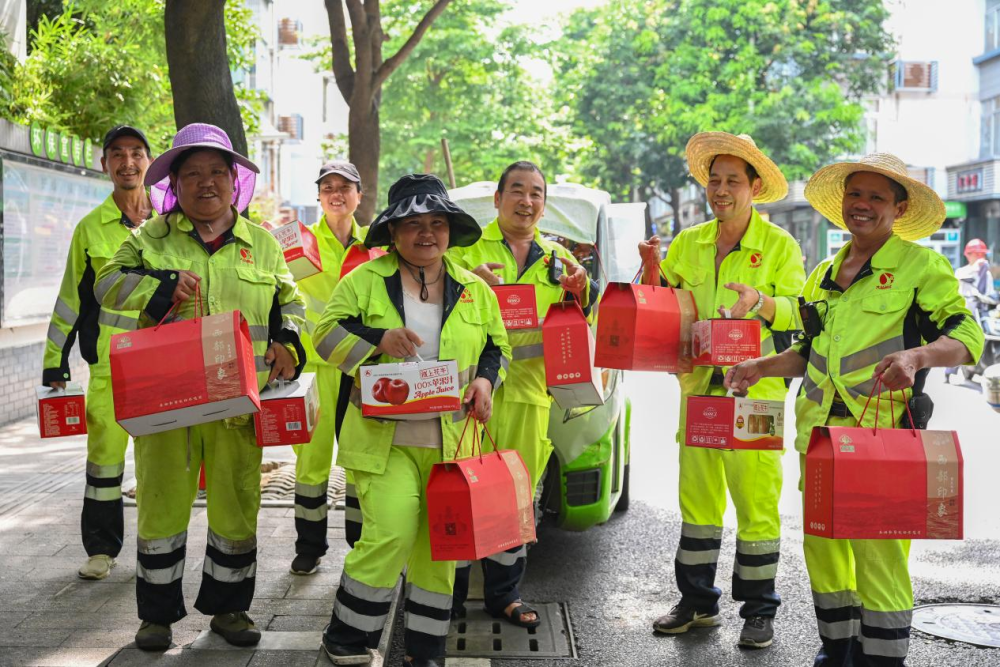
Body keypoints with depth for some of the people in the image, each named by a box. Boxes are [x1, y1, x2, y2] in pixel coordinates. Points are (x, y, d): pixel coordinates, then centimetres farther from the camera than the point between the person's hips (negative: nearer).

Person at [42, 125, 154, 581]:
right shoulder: (91, 228, 6)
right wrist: (54, 360, 8)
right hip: (109, 356, 0)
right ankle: (101, 548, 15)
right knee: (104, 449, 1)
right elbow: (71, 297, 10)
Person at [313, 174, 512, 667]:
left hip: (450, 439, 4)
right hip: (385, 438, -4)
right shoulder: (365, 280, 2)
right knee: (390, 534, -14)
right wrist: (378, 339, -19)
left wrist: (485, 380, -3)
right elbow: (327, 334, -1)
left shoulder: (474, 289, 11)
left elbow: (498, 346, 18)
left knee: (440, 545, 7)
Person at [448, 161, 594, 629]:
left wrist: (580, 292, -4)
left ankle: (503, 593, 22)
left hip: (528, 389, 4)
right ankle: (450, 591, 10)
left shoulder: (558, 258, 17)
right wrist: (468, 280, -19)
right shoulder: (468, 247, 6)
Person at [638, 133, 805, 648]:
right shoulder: (689, 242, 12)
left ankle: (758, 611, 12)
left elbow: (800, 311, -7)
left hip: (756, 391, -4)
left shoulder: (779, 245, 0)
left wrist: (761, 301, -25)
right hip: (698, 385, 4)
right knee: (697, 496, 10)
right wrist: (652, 271, -4)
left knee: (756, 501, -1)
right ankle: (697, 602, 23)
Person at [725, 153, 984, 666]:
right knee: (822, 546, 11)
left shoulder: (922, 265, -1)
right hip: (820, 431, 6)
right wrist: (761, 367, 12)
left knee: (879, 553, -8)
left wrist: (916, 356, -28)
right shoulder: (823, 274, 18)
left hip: (882, 433, -6)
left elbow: (967, 335, -9)